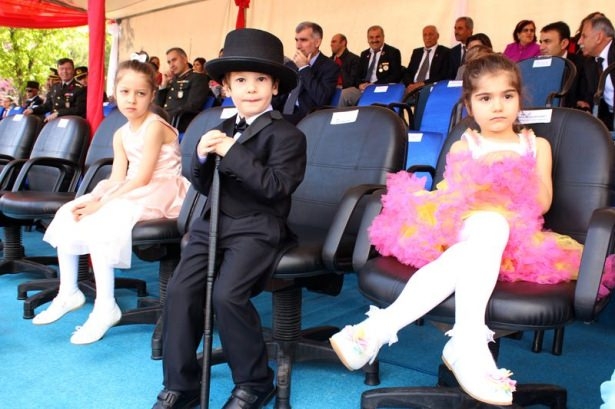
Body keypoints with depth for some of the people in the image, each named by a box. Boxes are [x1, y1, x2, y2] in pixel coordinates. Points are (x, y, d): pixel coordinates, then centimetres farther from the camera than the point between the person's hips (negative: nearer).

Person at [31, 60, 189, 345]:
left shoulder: (154, 126, -13)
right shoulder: (121, 135, 12)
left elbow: (142, 177, -21)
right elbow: (117, 178, 4)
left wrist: (103, 203, -22)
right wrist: (94, 200, -16)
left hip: (159, 193, -9)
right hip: (132, 193, 9)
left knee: (99, 223, -29)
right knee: (66, 216, 2)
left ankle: (105, 307, -21)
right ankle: (68, 293, 11)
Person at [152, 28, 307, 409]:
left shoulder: (287, 134, -6)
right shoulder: (222, 131, 15)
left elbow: (275, 186, -20)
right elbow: (205, 186, 16)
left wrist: (232, 152, -20)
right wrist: (202, 157, -6)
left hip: (258, 230, -6)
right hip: (214, 223, 7)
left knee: (227, 295, -25)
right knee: (180, 290, -10)